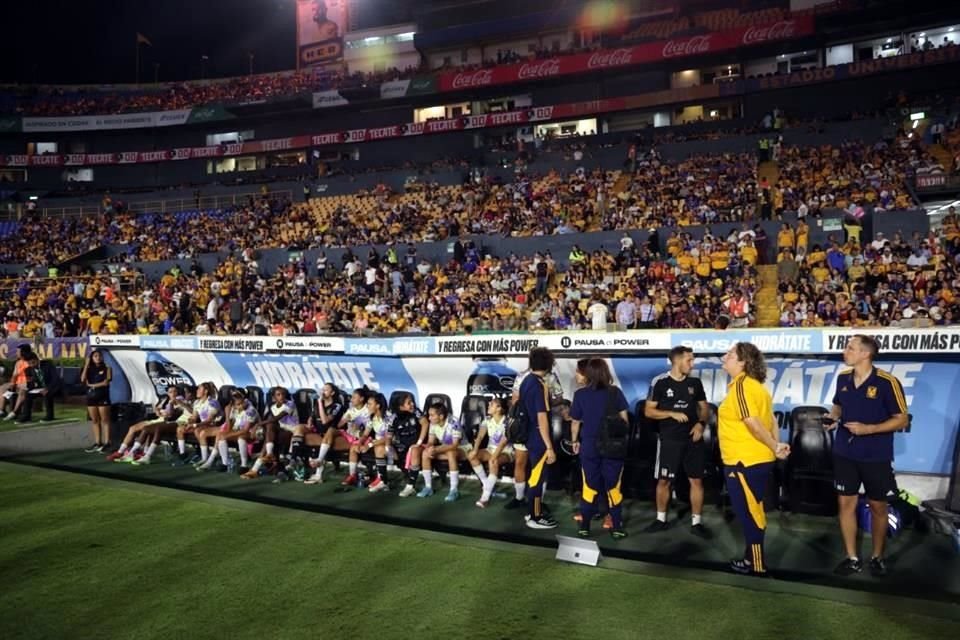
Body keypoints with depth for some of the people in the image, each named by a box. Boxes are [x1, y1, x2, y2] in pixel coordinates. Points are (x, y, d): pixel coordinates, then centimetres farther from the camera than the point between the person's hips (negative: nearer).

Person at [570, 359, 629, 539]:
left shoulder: (580, 394, -5)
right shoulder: (615, 392, -6)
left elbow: (575, 422, 2)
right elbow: (624, 418, -1)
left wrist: (575, 441, 17)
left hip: (590, 446, 0)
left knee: (589, 487, 12)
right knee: (613, 487, 10)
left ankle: (584, 526, 16)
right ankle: (617, 528, 14)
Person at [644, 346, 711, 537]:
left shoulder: (695, 382, 5)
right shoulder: (660, 382, -6)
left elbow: (704, 408, 13)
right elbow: (648, 411, -5)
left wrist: (701, 424, -6)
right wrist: (672, 413, -16)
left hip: (693, 439, 3)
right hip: (669, 440, -3)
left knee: (697, 480, 4)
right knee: (664, 480, 6)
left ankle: (696, 522, 15)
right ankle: (661, 519, 21)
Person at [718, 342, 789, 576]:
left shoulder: (740, 385, -19)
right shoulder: (754, 385, 11)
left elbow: (754, 425, -23)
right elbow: (771, 420, 11)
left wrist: (775, 448, -12)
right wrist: (776, 446, 2)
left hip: (744, 462, -10)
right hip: (756, 459, 10)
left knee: (749, 514, 3)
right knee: (752, 512, 18)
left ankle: (757, 564, 15)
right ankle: (752, 558, 30)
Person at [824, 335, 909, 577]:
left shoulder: (887, 382, -16)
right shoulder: (842, 378, 0)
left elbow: (902, 420, -11)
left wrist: (868, 429, -22)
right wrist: (832, 417, -5)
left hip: (876, 456, -4)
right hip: (845, 453, 4)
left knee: (877, 506, 12)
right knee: (846, 504, 6)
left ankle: (877, 557, 30)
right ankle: (852, 558, 19)